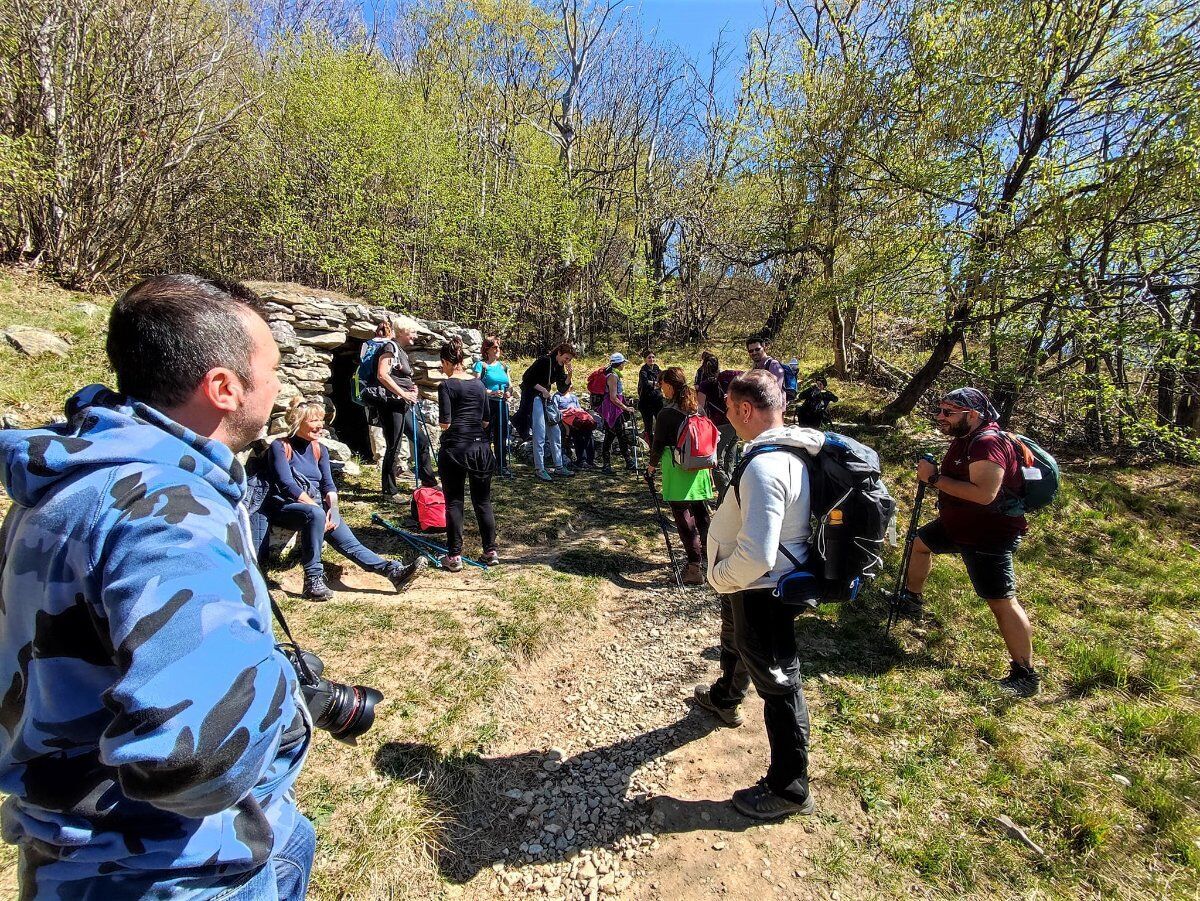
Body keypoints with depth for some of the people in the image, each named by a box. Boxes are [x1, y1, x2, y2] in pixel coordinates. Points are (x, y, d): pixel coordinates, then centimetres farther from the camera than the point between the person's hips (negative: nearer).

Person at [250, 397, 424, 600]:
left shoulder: (319, 450, 14)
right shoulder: (280, 447, -4)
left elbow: (328, 485, 6)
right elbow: (287, 485, -15)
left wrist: (332, 508, -13)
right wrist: (316, 507, -22)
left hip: (314, 507, 5)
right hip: (284, 507, -5)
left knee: (350, 543, -14)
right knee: (315, 514, -38)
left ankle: (394, 571, -30)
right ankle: (313, 580, -32)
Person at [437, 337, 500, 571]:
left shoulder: (447, 386, -7)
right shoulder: (479, 384, 8)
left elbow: (445, 423, -11)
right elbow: (486, 420, 12)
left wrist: (442, 422, 9)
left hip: (455, 447, -4)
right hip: (480, 446, 5)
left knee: (454, 502, 5)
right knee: (483, 501, 12)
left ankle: (454, 556, 8)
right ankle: (491, 551, 17)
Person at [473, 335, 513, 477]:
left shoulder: (503, 366, 15)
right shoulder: (481, 365, -2)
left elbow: (510, 385, 16)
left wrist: (509, 392, -6)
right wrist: (492, 393, -22)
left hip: (502, 404, 5)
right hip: (486, 404, -5)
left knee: (502, 436, 8)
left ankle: (502, 466, 15)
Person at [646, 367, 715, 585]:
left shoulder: (666, 414, -13)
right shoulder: (698, 409, 4)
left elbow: (659, 444, -8)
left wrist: (652, 465, 8)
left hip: (677, 471, -6)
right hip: (699, 469, 6)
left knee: (684, 518, -1)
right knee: (700, 512, 23)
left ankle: (695, 566, -2)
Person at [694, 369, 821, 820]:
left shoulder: (764, 466, -33)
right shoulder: (789, 446, -2)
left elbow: (755, 556, -37)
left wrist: (720, 577, -18)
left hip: (760, 590, -10)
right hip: (751, 582, 10)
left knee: (777, 682, 7)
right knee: (734, 643, 34)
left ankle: (789, 789, 27)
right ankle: (725, 698, 64)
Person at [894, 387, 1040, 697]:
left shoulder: (988, 443, -26)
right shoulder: (964, 439, 6)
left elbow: (984, 494, -36)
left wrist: (935, 477, -30)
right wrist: (933, 475, -2)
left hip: (989, 535, -11)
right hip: (958, 525, 11)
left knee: (1002, 601, -9)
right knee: (919, 541, 25)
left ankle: (1026, 675, 3)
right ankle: (911, 600, 45)